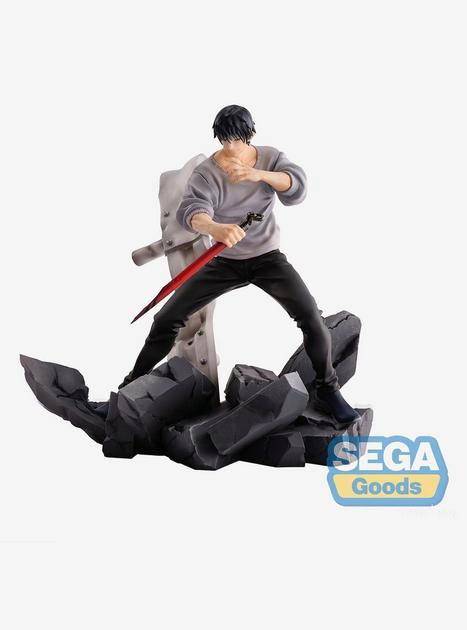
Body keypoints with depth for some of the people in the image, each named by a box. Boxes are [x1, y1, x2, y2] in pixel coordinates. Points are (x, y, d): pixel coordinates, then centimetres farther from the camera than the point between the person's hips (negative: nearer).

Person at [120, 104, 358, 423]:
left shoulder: (271, 158, -8)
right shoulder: (206, 172, -17)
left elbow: (297, 187, -27)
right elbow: (191, 211, -36)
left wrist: (259, 174, -46)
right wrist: (215, 228, -60)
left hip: (268, 257, 1)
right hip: (224, 261, 0)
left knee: (311, 317, -16)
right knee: (167, 318, -7)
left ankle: (328, 389, 7)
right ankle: (131, 388, 11)